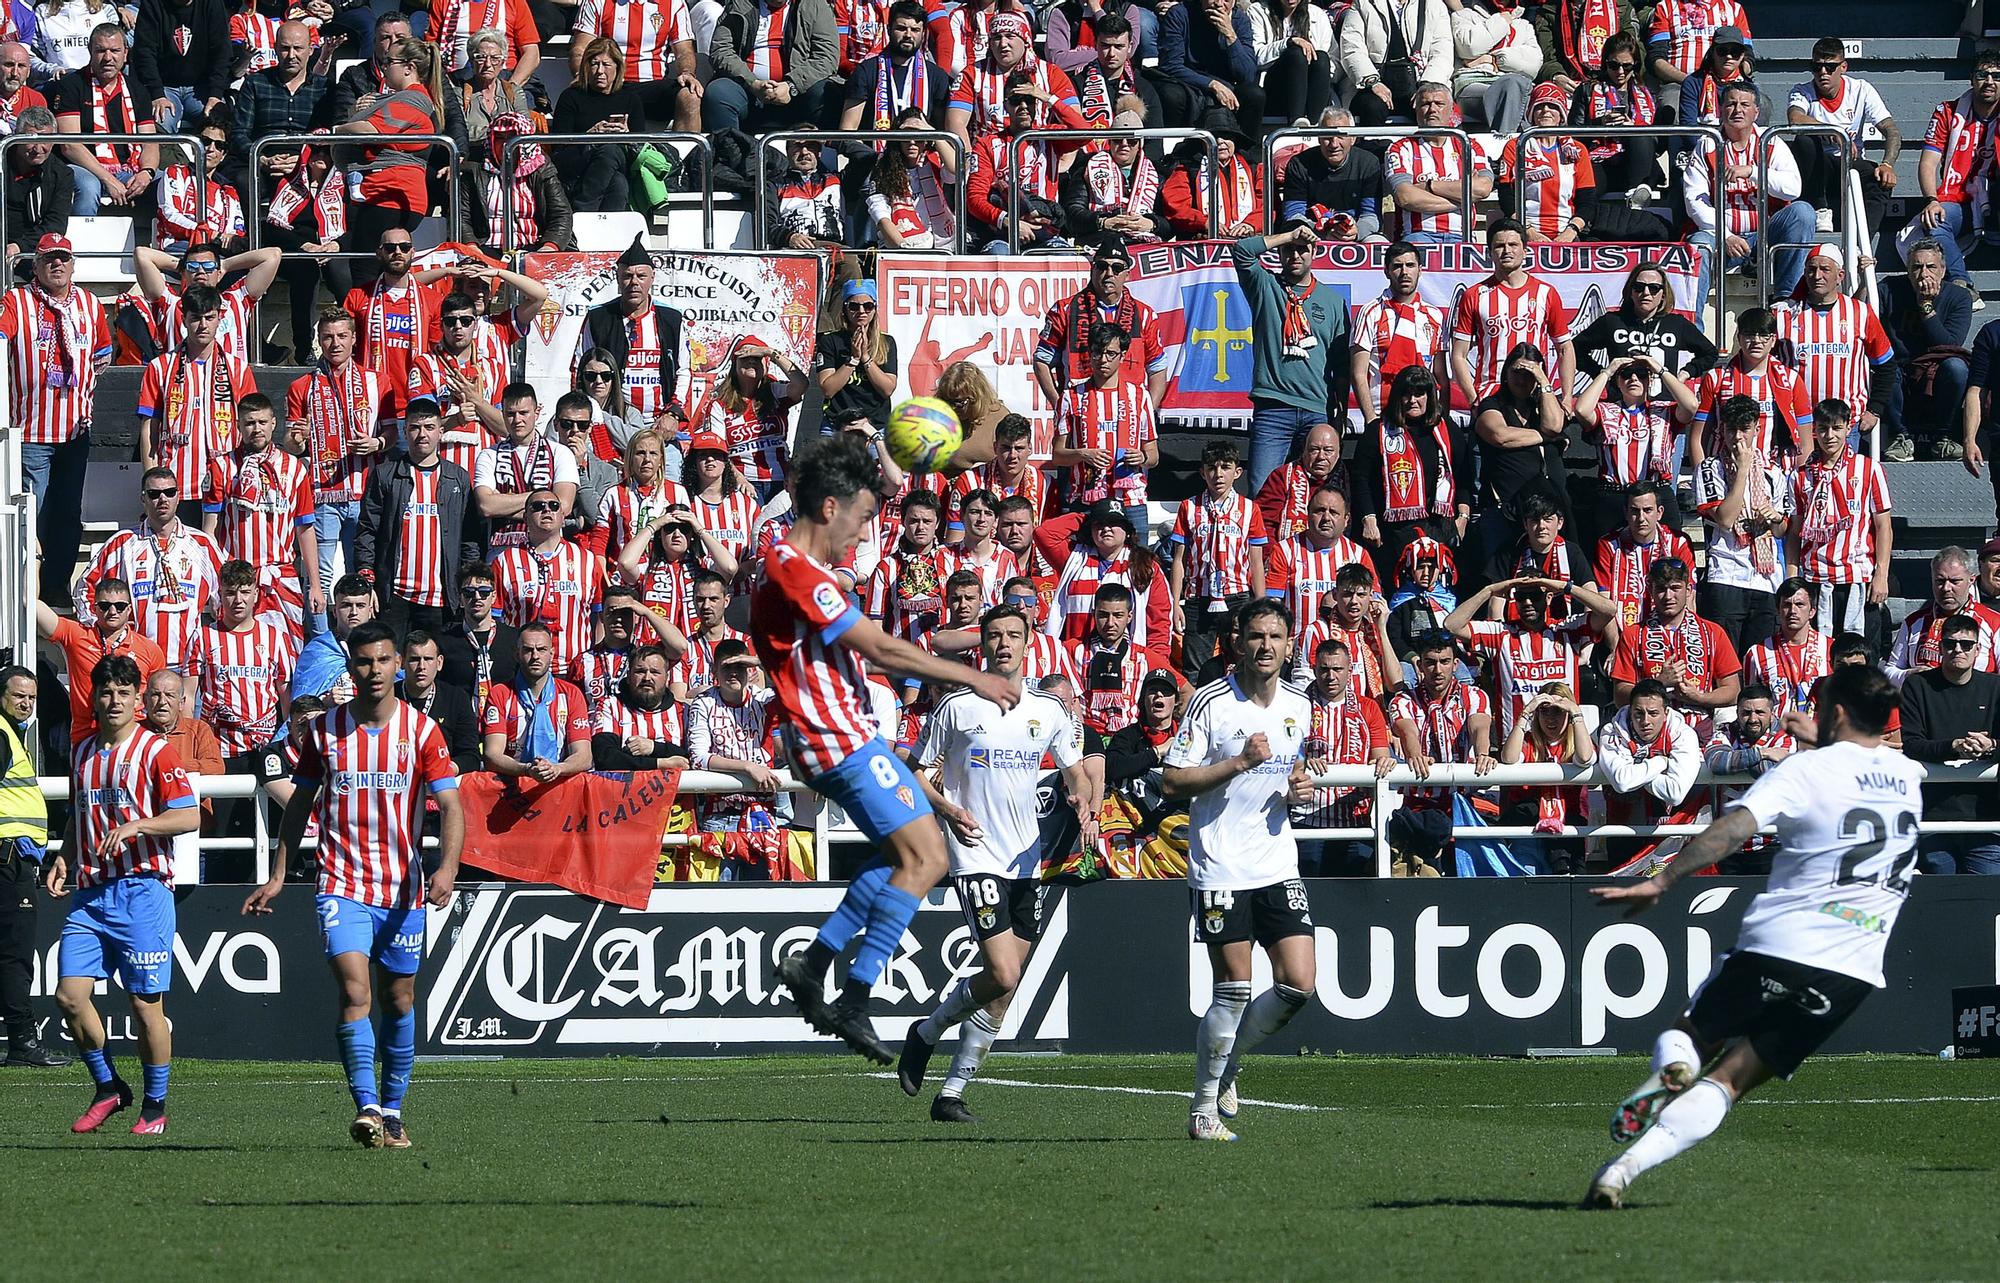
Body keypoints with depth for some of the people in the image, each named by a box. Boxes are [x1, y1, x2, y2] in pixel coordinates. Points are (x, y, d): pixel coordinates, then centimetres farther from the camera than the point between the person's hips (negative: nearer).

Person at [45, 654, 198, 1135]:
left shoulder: (154, 751, -3)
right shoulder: (83, 752, 16)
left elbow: (189, 817, -9)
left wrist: (135, 825, -20)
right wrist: (63, 858, 10)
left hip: (142, 891, -6)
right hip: (89, 893, 6)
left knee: (145, 1002, -3)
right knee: (70, 994, -5)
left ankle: (155, 1106, 9)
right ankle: (108, 1088, 12)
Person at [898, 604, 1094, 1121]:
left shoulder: (1049, 709, 7)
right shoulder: (958, 706, -3)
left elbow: (1075, 772, 17)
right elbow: (917, 772, 3)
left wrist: (1082, 801, -6)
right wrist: (948, 809, -15)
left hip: (1031, 860, 5)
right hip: (977, 854, -5)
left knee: (1003, 991, 3)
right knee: (1001, 976, -17)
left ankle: (953, 1092, 13)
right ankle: (927, 1033, 10)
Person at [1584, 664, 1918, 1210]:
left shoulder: (1805, 770, -4)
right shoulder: (1910, 776, 13)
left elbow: (1735, 827, -16)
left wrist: (1659, 883, -15)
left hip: (1774, 944, -4)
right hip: (1851, 970, 4)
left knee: (1689, 1035, 20)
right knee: (1730, 1078, 1)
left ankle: (1669, 1068, -18)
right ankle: (1630, 1164, -20)